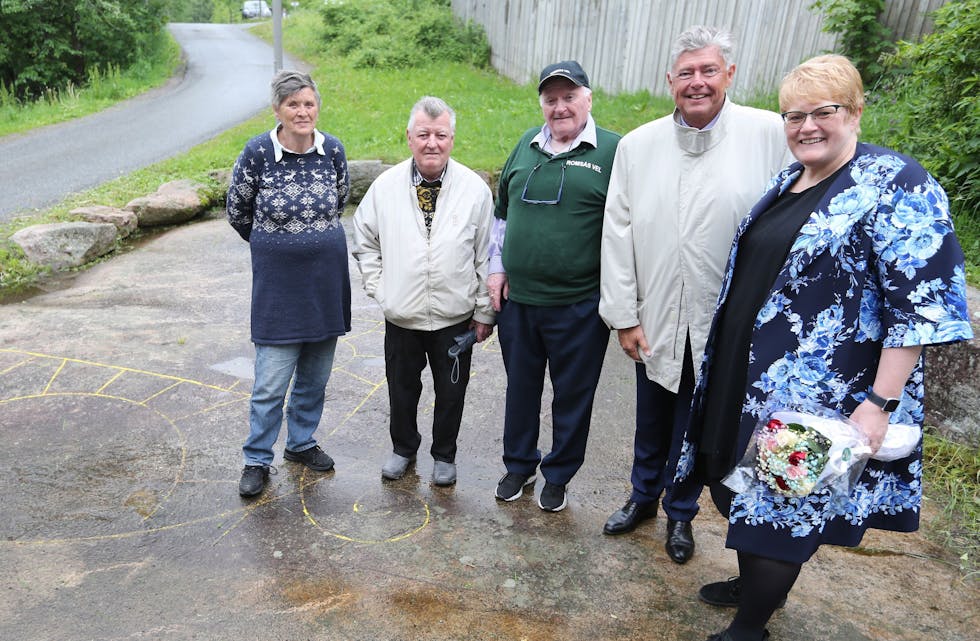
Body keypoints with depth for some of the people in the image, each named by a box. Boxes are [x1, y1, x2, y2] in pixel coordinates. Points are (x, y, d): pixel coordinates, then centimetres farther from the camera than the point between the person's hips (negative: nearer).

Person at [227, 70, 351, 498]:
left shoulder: (333, 150, -2)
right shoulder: (257, 153, -11)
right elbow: (236, 212, 3)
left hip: (326, 277, 4)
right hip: (278, 281, -3)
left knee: (315, 374, 15)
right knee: (271, 382, 0)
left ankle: (301, 443, 34)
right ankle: (257, 460, 18)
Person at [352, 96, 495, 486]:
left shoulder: (475, 189, -8)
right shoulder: (386, 186, -5)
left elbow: (486, 256, -2)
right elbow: (364, 242, 9)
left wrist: (484, 311, -1)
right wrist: (377, 287, 0)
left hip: (455, 318, -1)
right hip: (401, 316, 1)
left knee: (451, 393, 14)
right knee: (401, 389, 17)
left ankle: (444, 455, 37)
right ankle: (403, 448, 42)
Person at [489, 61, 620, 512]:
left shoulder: (612, 152, -6)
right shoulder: (527, 146, 9)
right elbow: (502, 212, 17)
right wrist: (497, 269, 10)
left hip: (580, 305, -4)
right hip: (517, 298, 4)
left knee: (573, 395, 11)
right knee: (521, 386, 17)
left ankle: (558, 476, 32)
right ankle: (519, 465, 38)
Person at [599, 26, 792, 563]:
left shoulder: (770, 134, -9)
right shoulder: (638, 145, -1)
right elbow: (618, 232, -1)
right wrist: (624, 316, -3)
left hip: (728, 323, -2)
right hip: (656, 321, 2)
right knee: (651, 423, 20)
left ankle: (680, 512, 40)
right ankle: (644, 495, 45)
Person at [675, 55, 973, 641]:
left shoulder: (894, 184, -14)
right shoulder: (785, 179, 10)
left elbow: (922, 304, -18)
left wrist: (880, 402, -22)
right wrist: (722, 363, 20)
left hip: (817, 393, -8)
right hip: (744, 375, 8)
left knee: (785, 502, 4)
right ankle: (757, 584, 44)